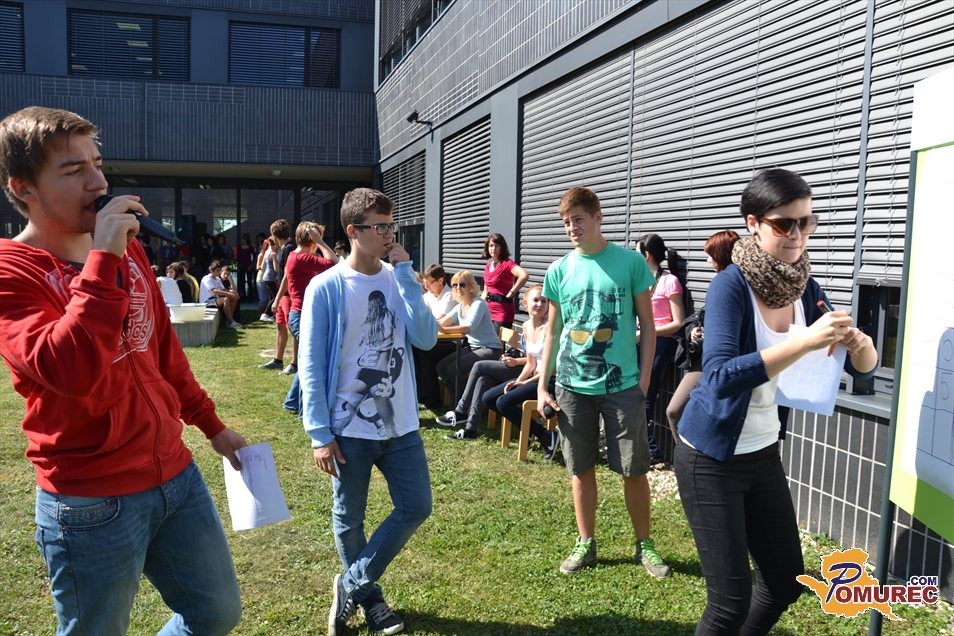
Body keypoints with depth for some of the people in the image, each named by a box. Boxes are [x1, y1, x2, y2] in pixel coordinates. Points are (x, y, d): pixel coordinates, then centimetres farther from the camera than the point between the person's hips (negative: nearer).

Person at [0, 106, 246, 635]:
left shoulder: (126, 250, 5)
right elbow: (72, 371, -32)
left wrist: (211, 424, 20)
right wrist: (102, 259, -29)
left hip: (175, 473, 6)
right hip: (91, 502, -6)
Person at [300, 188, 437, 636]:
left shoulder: (398, 279, 2)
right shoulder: (325, 288, -10)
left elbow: (426, 339, -10)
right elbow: (311, 367, -9)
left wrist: (405, 276, -14)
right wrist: (320, 435, -12)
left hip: (400, 425, 4)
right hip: (349, 430, -4)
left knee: (416, 507, 8)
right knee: (350, 522, 12)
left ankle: (351, 585, 25)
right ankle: (370, 596, 37)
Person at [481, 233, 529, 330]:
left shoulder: (507, 263, -12)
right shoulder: (488, 266, 10)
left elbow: (524, 275, -30)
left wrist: (511, 293, -22)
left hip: (503, 311, -7)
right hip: (489, 309, 7)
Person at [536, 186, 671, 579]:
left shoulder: (630, 262, -3)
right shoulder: (559, 271, 3)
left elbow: (647, 325, 2)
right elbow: (552, 332, 9)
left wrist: (644, 378, -4)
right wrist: (542, 386, 6)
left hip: (622, 384, -2)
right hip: (572, 385, 2)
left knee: (634, 469, 5)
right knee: (581, 468, 11)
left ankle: (644, 545, 24)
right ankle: (586, 543, 26)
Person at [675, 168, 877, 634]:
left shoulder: (805, 287, -1)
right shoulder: (731, 285, -20)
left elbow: (861, 368, 2)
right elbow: (720, 377, -33)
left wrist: (861, 344, -21)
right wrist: (805, 342, -39)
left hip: (764, 453, 7)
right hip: (711, 457, -7)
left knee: (786, 582, 17)